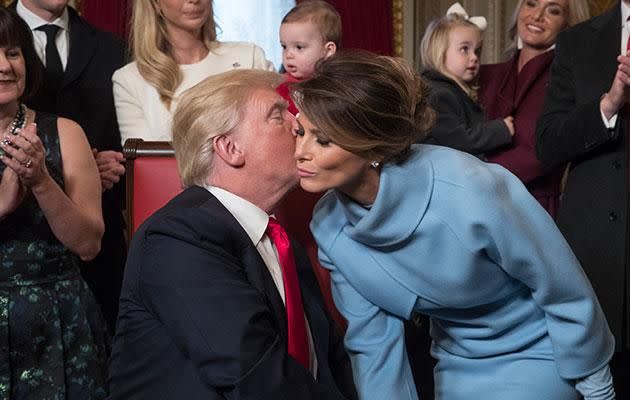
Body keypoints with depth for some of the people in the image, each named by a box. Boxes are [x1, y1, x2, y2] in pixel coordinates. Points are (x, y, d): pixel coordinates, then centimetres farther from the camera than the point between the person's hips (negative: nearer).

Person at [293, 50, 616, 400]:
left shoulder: (470, 196, -34)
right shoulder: (329, 226, -18)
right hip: (456, 367, 4)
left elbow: (566, 292, -20)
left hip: (535, 355, -4)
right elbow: (373, 340, -7)